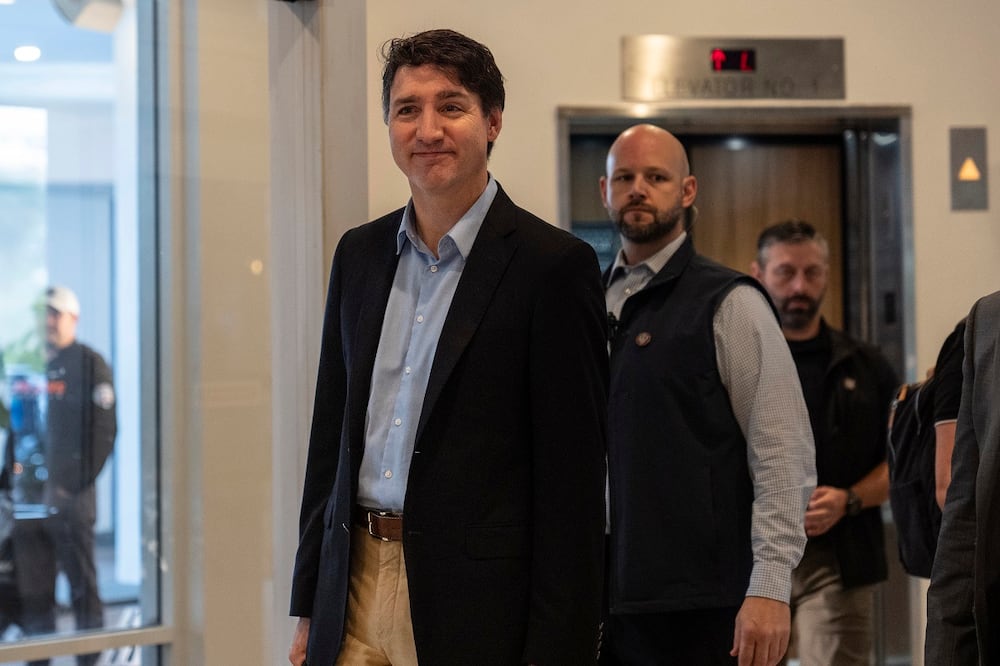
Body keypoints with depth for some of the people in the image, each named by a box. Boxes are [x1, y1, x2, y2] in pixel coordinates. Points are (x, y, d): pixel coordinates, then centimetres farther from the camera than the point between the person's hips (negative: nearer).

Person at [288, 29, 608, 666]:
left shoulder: (554, 265, -9)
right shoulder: (360, 253, 10)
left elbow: (573, 475, -10)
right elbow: (331, 430, 14)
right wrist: (309, 608, 12)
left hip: (475, 603, -5)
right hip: (355, 587, 5)